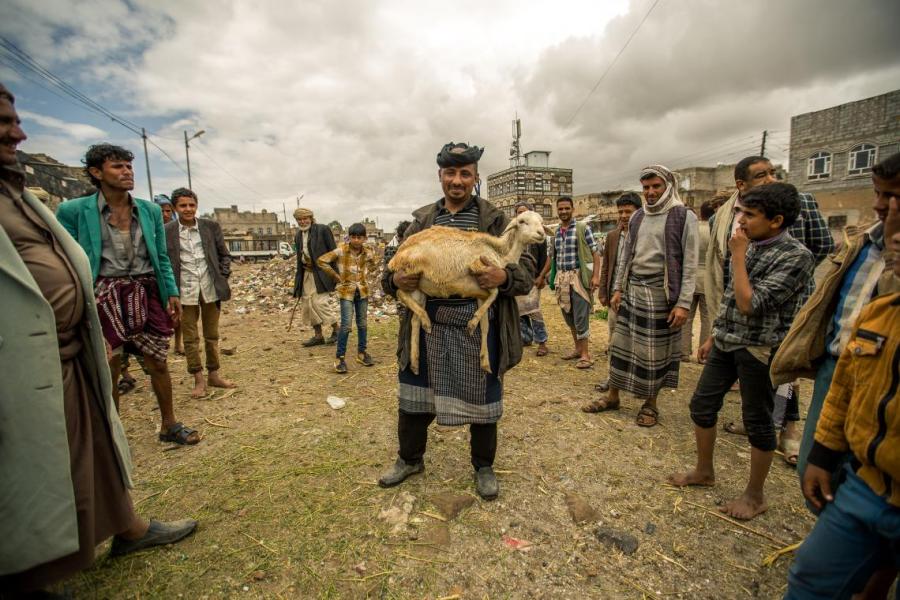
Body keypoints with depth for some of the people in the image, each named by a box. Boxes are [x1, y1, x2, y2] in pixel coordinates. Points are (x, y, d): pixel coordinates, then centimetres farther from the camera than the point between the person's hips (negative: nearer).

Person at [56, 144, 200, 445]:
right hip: (103, 297, -2)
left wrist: (172, 293, 5)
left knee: (158, 363, 10)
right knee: (108, 371, 8)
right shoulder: (73, 211, -3)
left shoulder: (151, 210, 7)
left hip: (146, 294, 3)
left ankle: (169, 425, 26)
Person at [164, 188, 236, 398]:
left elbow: (224, 255, 10)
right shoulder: (166, 231, -2)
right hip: (185, 291, -1)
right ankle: (198, 379, 17)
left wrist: (223, 277, 0)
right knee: (190, 338, 5)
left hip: (210, 288, 2)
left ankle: (213, 374, 25)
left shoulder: (211, 227, 2)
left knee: (212, 335, 11)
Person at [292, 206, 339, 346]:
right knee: (308, 304, 5)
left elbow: (333, 252, -6)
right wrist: (298, 280, 18)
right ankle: (318, 336, 15)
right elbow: (299, 258, 20)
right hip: (306, 273, 7)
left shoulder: (323, 230, -5)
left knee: (320, 302, -12)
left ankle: (336, 330, 6)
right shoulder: (298, 236, 15)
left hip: (321, 272, -7)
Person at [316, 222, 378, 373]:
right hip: (347, 291, -4)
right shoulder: (341, 251, -12)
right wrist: (336, 276, -8)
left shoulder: (367, 253, 0)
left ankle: (361, 352, 25)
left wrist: (365, 274, 9)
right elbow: (321, 261, -10)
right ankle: (339, 357, 3)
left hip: (363, 291, 4)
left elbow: (372, 263, 23)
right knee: (346, 325, -9)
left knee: (362, 324, 11)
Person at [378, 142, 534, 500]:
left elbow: (527, 269, -1)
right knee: (413, 399, 15)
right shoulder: (421, 220, 9)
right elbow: (395, 267, 13)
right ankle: (410, 459, 42)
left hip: (478, 332, -2)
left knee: (481, 401, 12)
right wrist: (396, 279, -11)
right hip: (428, 329, 3)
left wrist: (503, 276, -23)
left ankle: (483, 467, 38)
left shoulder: (494, 220, 0)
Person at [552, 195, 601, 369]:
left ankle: (585, 355, 6)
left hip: (578, 277, -6)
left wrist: (596, 275, -17)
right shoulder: (556, 232, 12)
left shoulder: (583, 228, -4)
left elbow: (595, 252, -7)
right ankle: (578, 348, 27)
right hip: (561, 278, 6)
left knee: (580, 317, -4)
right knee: (568, 316, 13)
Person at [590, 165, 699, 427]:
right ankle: (613, 396, 23)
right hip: (632, 290, 5)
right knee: (621, 343, 10)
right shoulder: (637, 217, 10)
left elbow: (689, 264, -9)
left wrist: (683, 303, -14)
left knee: (656, 350, 5)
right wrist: (618, 289, 9)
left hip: (660, 292, -5)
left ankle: (650, 403, 22)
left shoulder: (684, 217, -5)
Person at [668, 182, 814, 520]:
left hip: (759, 349, -7)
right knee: (701, 405, 13)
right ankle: (704, 472, 33)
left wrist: (738, 256, -18)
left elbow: (750, 304, -24)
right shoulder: (751, 247, 7)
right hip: (726, 342, 8)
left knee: (757, 421, 7)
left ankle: (755, 495, 26)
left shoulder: (795, 256, -16)